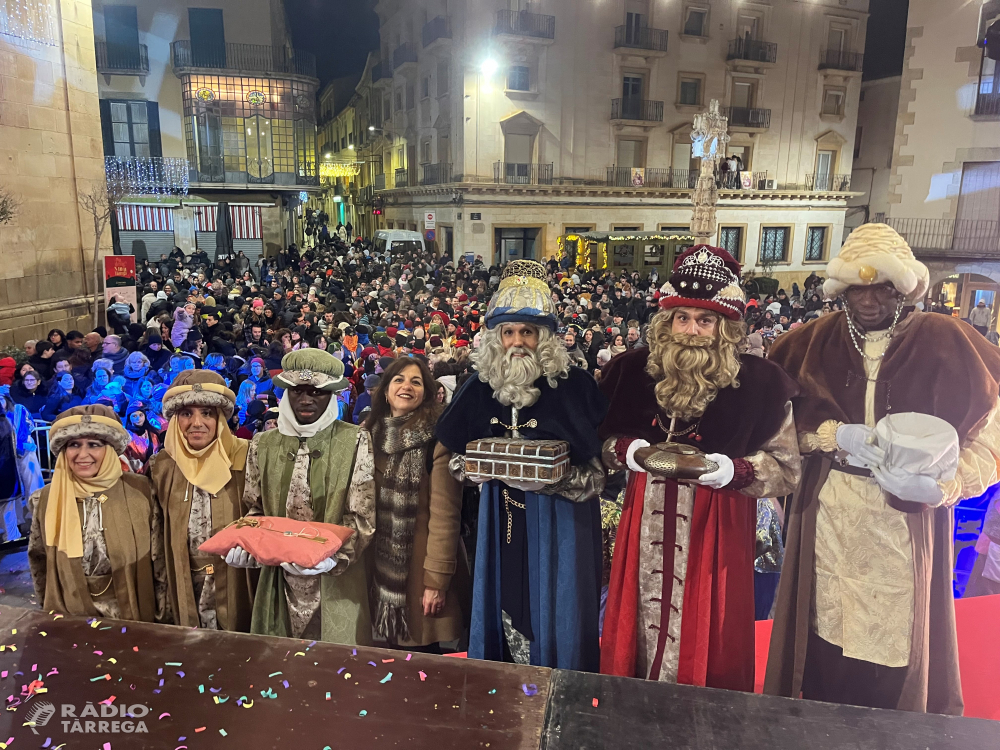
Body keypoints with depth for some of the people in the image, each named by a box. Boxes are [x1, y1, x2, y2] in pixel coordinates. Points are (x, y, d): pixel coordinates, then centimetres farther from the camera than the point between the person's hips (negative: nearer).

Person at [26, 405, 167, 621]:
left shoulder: (140, 490, -12)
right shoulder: (45, 499, -6)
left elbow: (160, 561, -7)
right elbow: (39, 562, 7)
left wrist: (161, 620, -4)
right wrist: (52, 614, 8)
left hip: (134, 616, -1)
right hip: (70, 620, 2)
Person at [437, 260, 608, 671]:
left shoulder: (573, 385, -10)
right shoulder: (481, 388, 2)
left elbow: (596, 469, -10)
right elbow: (455, 454, 10)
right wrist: (477, 466, -9)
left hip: (558, 520, -3)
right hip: (500, 518, 4)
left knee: (554, 612, 6)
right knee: (503, 600, 14)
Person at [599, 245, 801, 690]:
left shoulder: (759, 383, -7)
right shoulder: (633, 371, 0)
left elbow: (787, 469, -3)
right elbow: (601, 441, 10)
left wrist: (734, 470, -20)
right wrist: (630, 452, -11)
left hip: (716, 537, -2)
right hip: (646, 535, 3)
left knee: (706, 645, 10)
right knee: (641, 631, 15)